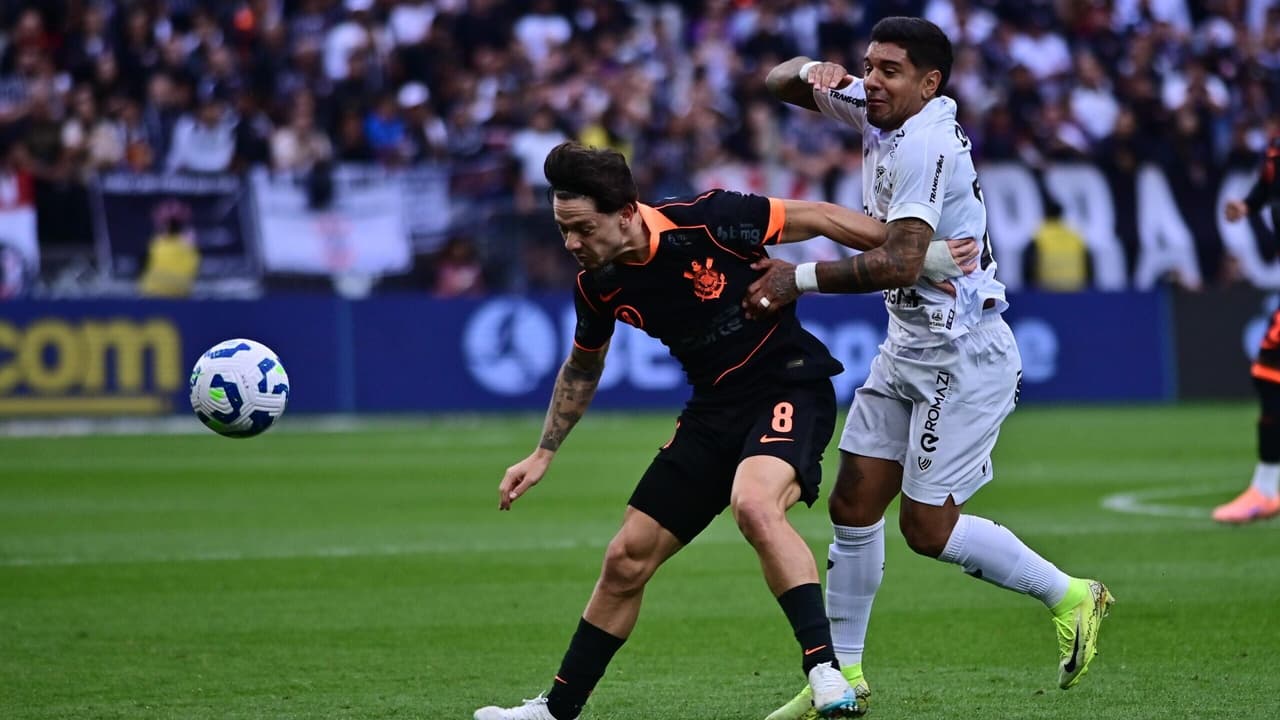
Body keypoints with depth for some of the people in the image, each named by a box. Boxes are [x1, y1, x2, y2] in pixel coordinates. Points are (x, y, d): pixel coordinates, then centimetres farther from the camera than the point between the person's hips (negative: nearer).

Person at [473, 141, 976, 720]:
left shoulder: (706, 222, -22)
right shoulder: (598, 287, -4)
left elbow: (817, 217, -11)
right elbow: (582, 367, 18)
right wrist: (543, 455, 19)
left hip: (789, 386, -6)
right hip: (714, 408, 6)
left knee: (753, 504, -36)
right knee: (626, 559, 6)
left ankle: (826, 673, -34)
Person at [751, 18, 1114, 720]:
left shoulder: (927, 143, -22)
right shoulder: (877, 109, 6)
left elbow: (899, 263, -31)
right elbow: (779, 82, 14)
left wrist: (801, 278, -26)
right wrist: (812, 71, -9)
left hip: (963, 353, -9)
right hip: (907, 348, 9)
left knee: (928, 527, -7)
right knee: (854, 505, 4)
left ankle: (1069, 596, 10)